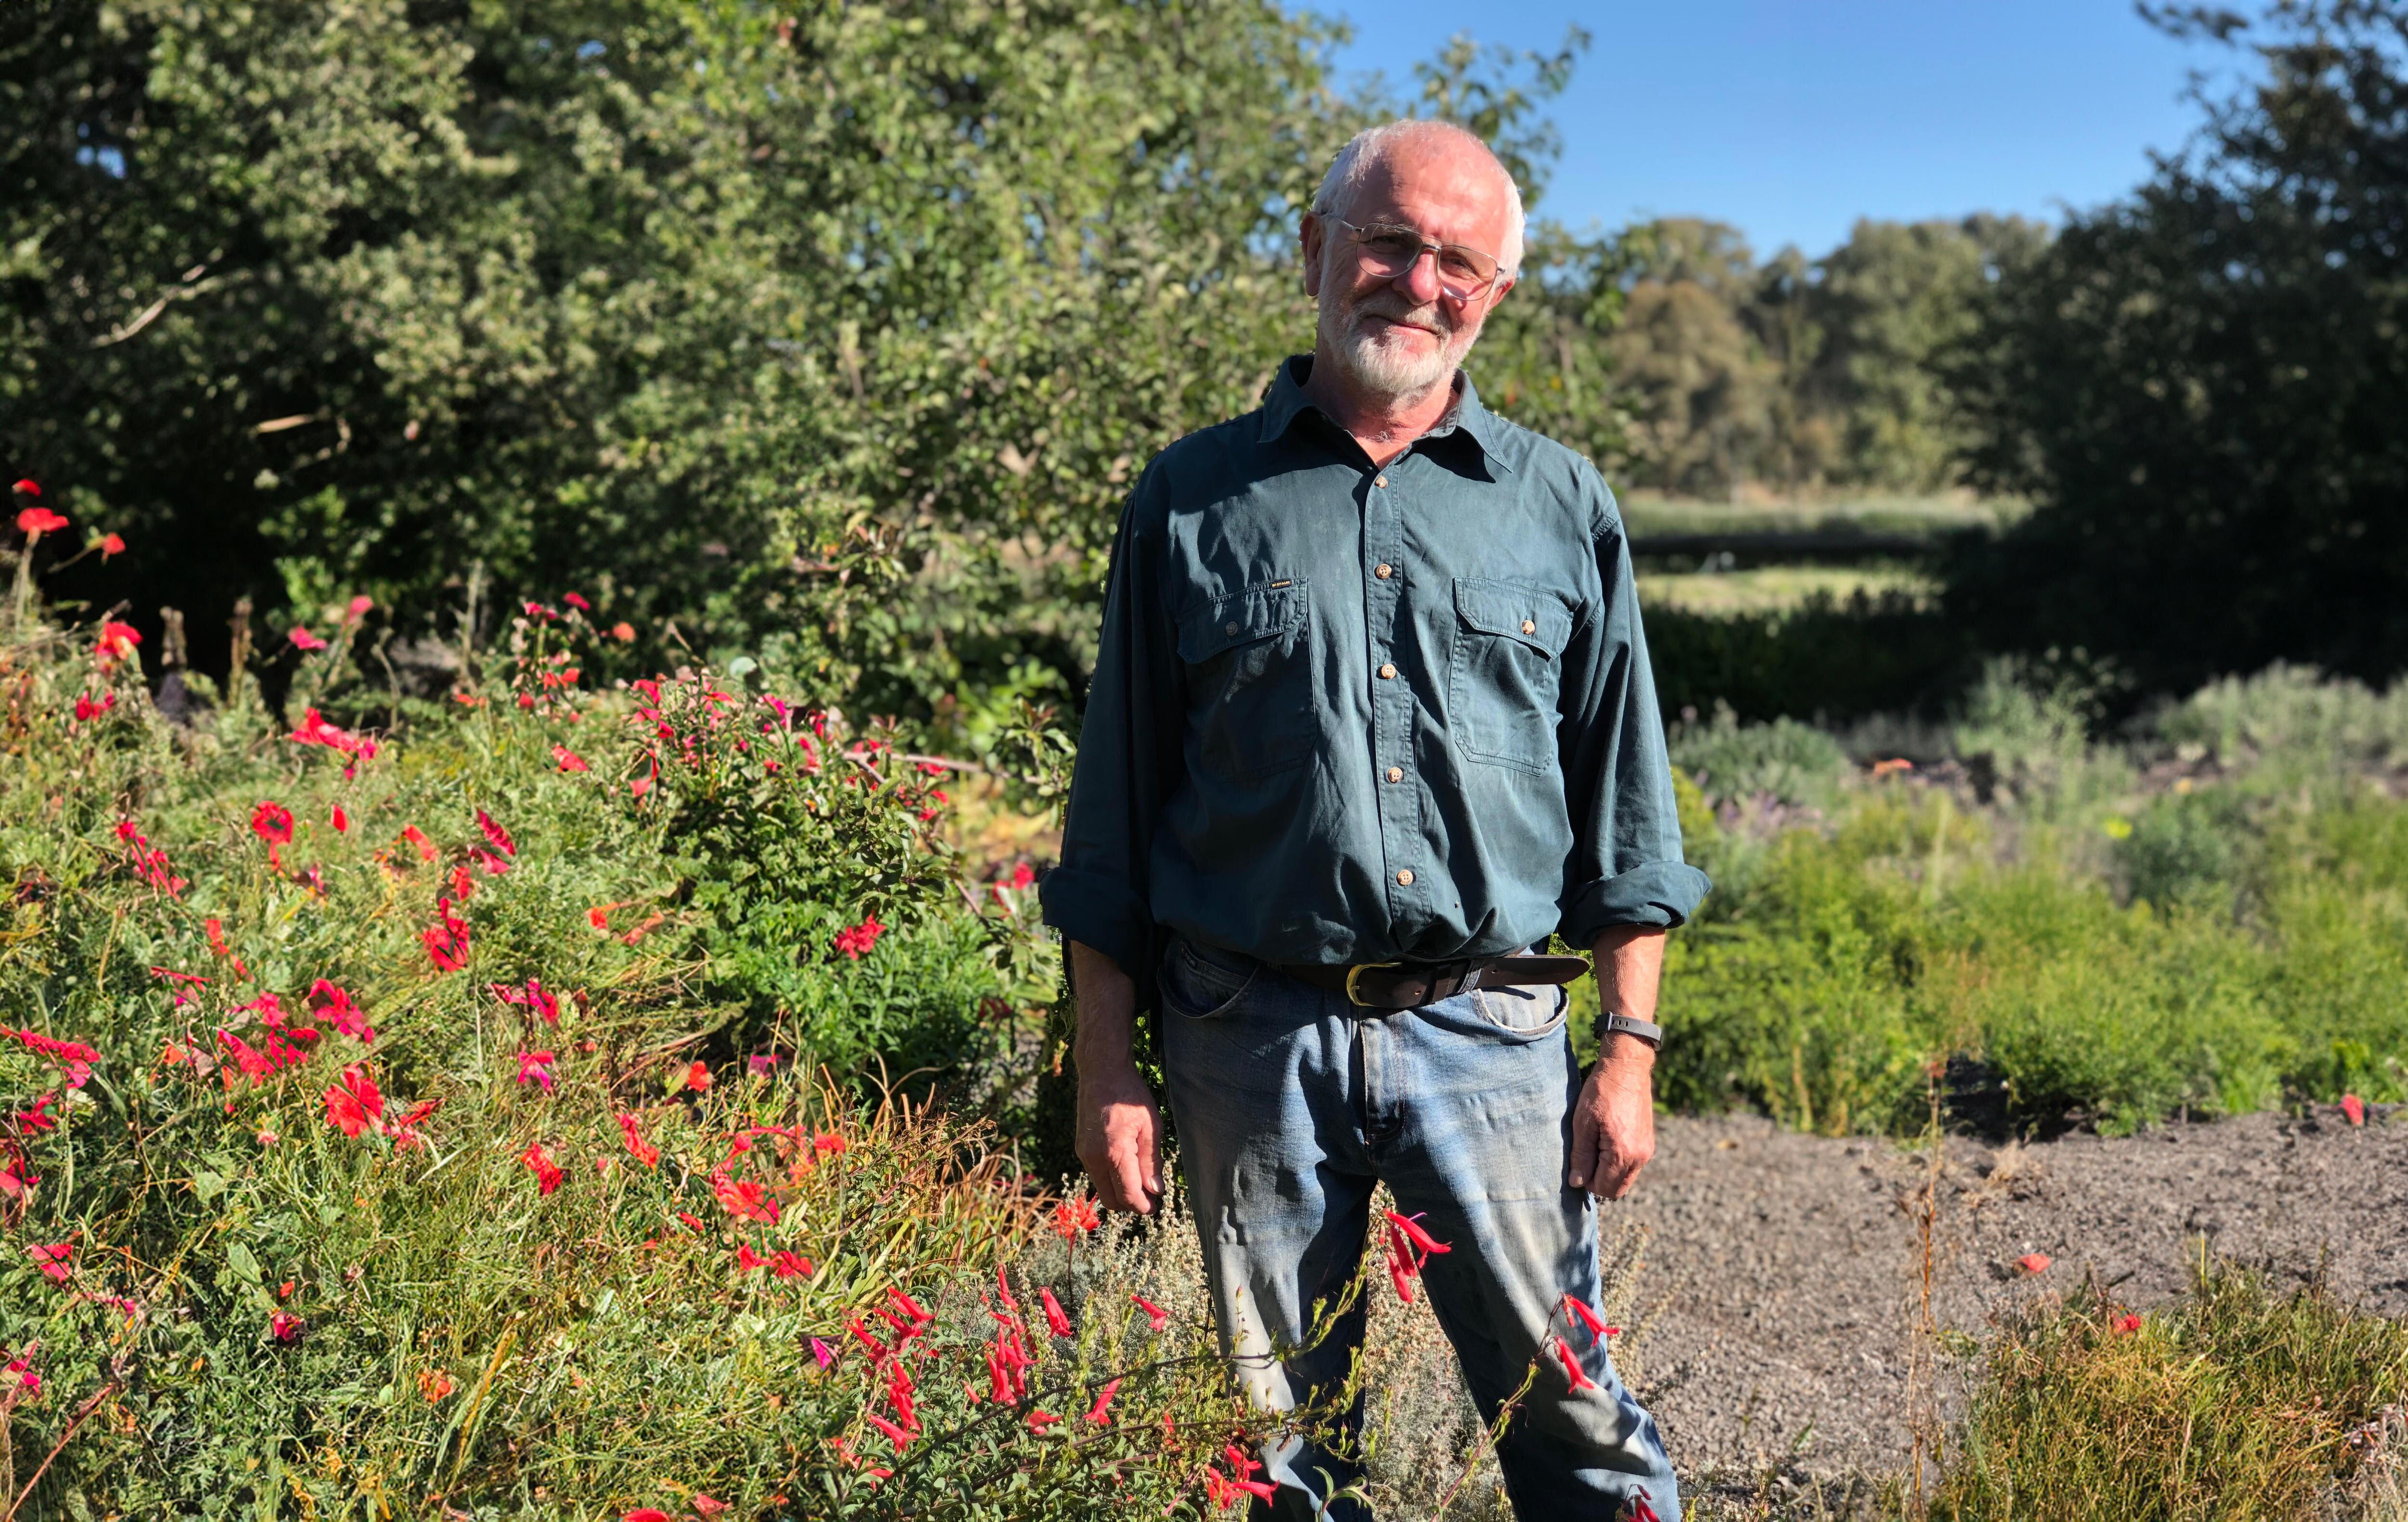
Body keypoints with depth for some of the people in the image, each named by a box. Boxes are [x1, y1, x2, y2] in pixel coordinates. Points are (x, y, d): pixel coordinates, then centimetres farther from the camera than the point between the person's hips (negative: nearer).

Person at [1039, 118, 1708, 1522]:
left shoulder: (1563, 507, 8)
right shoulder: (1195, 500, 5)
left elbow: (1624, 807, 10)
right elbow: (1117, 813, 6)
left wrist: (1632, 1048, 3)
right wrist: (1109, 1071, 2)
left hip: (1488, 1036, 0)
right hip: (1251, 1039, 0)